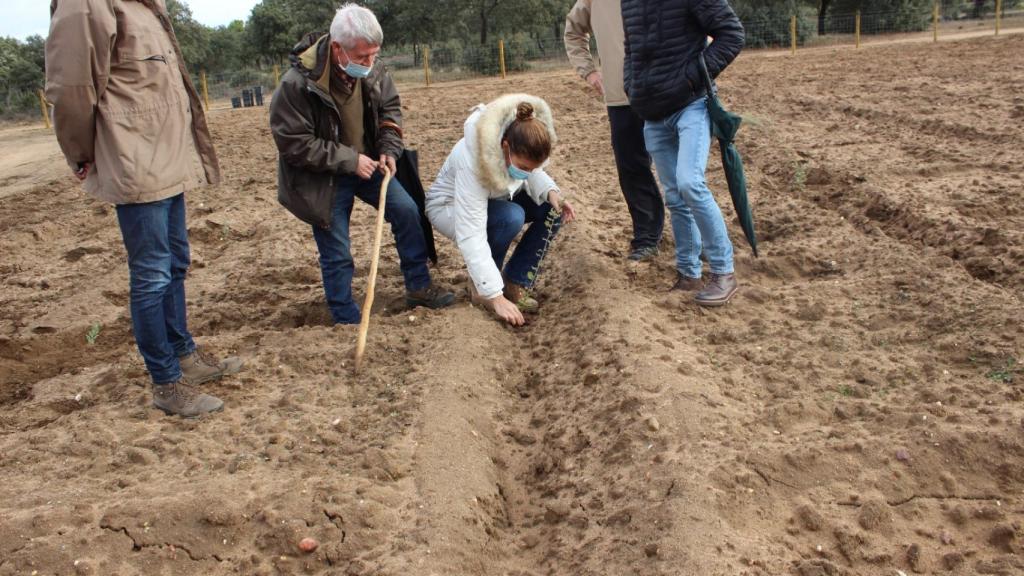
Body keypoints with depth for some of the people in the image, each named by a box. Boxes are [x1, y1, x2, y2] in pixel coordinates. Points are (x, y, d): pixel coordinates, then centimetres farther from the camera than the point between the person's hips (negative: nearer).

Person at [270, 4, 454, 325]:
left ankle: (418, 287, 15)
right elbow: (294, 145, -23)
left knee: (407, 211, -2)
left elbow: (390, 108, 8)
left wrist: (389, 150, -9)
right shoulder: (297, 84, -28)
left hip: (366, 164, 5)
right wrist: (349, 161, -24)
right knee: (337, 254, -1)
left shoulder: (372, 71, -11)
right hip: (323, 178, -5)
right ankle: (347, 322, 15)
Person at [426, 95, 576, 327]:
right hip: (449, 207, -7)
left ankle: (516, 285, -5)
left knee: (552, 209, -15)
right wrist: (495, 297, -42)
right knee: (511, 217, -34)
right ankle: (481, 287, -12)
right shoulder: (473, 161, -41)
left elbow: (533, 174, -1)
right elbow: (470, 237, -41)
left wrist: (551, 192, -25)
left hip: (495, 199, 7)